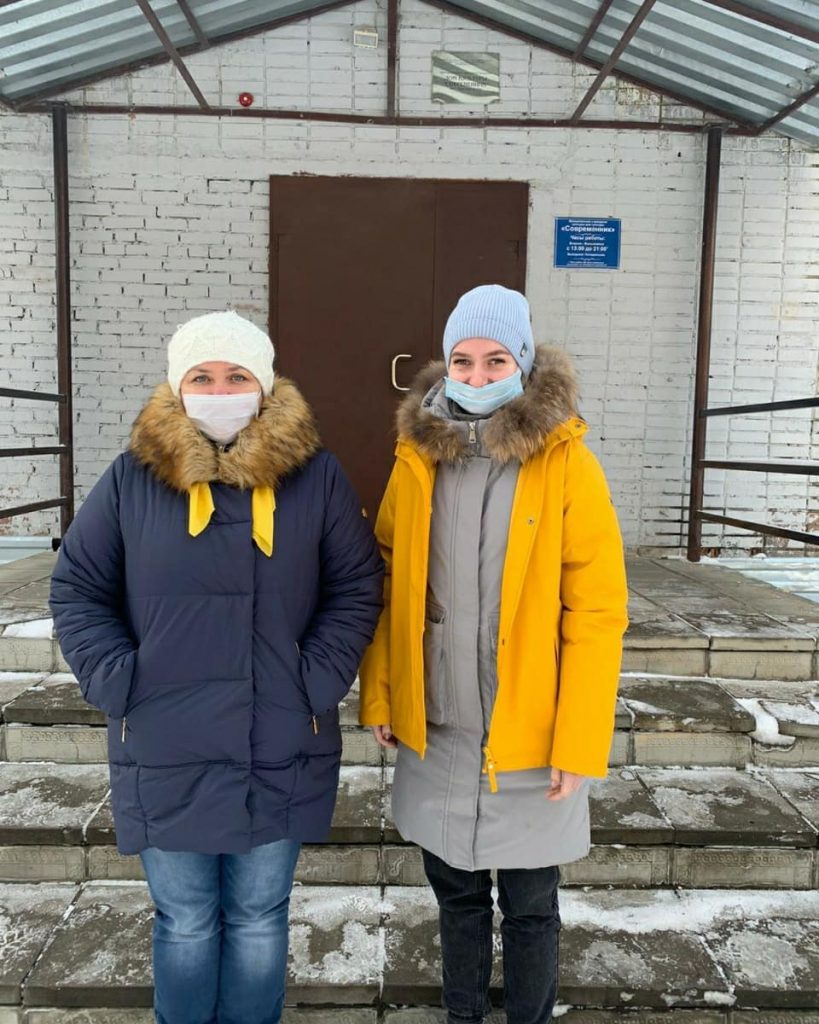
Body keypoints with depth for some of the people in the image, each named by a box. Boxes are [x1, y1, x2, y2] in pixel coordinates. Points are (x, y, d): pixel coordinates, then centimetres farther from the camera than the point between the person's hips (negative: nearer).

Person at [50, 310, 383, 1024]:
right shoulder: (133, 476, -2)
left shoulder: (314, 474, -3)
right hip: (165, 753, 1)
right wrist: (118, 683, -6)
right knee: (185, 923, 18)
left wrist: (318, 680, -8)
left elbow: (359, 586, 1)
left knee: (259, 918, 18)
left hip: (281, 753, 0)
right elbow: (76, 588, 5)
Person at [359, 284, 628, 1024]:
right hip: (437, 732, 3)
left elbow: (597, 611, -12)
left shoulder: (567, 463, -12)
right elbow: (386, 583, 5)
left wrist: (578, 740, -13)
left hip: (529, 735, -3)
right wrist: (379, 694, 3)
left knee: (529, 907, 16)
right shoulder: (416, 456, -1)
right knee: (456, 894, 22)